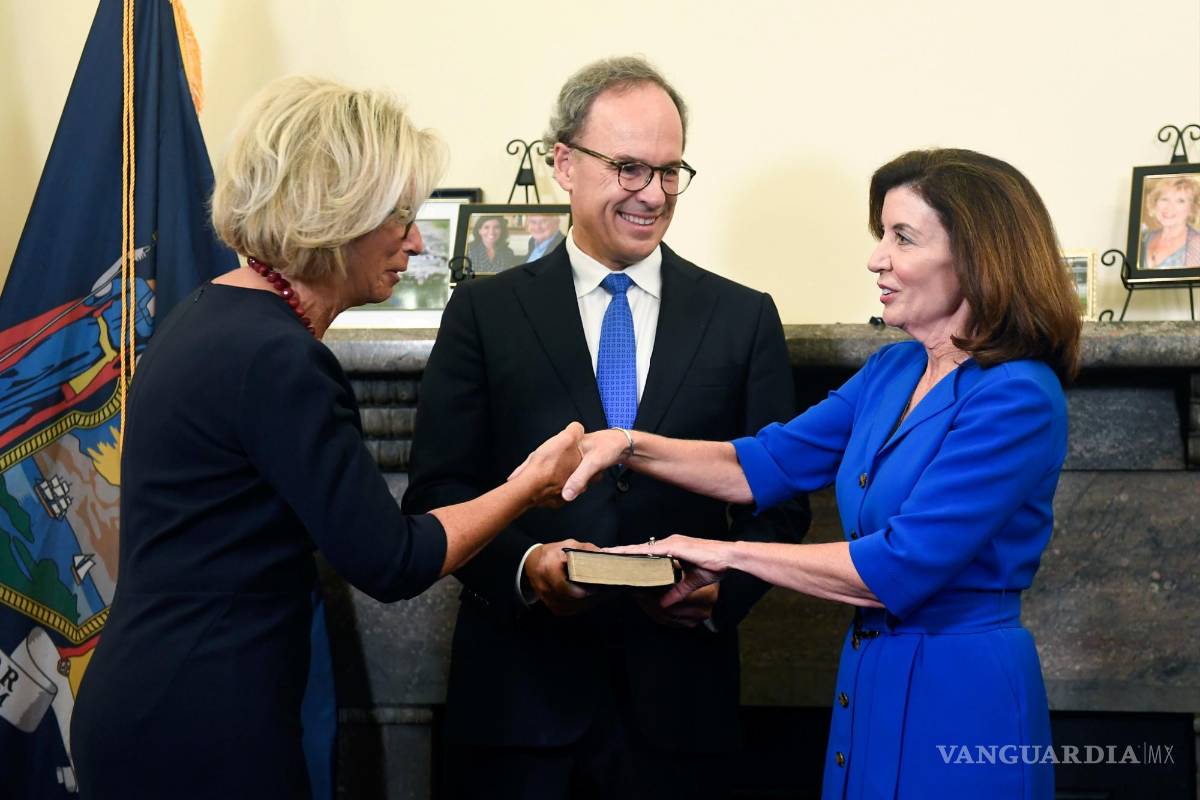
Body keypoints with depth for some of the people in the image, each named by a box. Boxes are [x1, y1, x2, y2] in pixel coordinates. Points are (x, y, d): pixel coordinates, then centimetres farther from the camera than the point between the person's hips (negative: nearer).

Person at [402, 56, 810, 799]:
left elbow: (779, 501, 5)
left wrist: (723, 583, -13)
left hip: (679, 697, 1)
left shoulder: (745, 318, 6)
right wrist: (524, 564, -18)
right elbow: (437, 491, 0)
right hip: (522, 691, -1)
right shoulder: (486, 311, 3)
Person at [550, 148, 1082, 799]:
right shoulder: (891, 372, 8)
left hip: (959, 700, -8)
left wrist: (729, 555, -17)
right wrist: (628, 446, -4)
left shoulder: (1018, 399, -19)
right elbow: (769, 464, 9)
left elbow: (903, 565, -24)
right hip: (871, 681, 8)